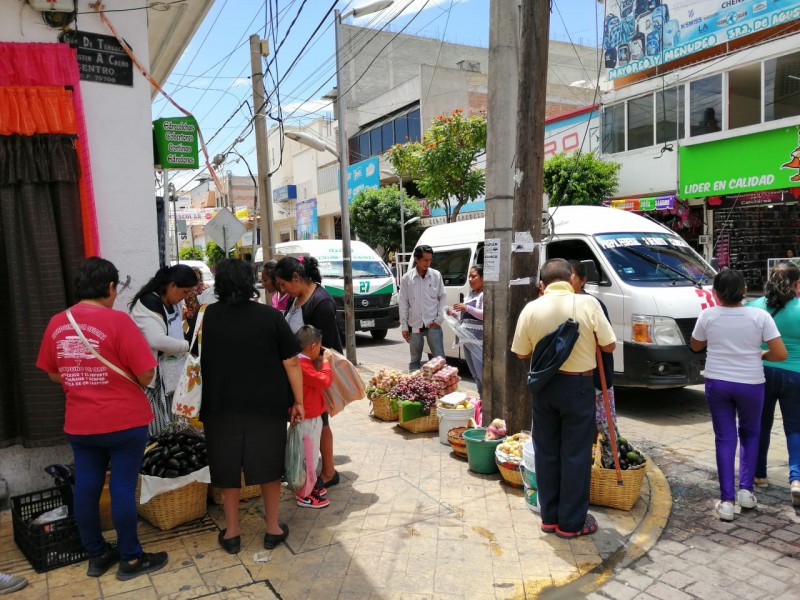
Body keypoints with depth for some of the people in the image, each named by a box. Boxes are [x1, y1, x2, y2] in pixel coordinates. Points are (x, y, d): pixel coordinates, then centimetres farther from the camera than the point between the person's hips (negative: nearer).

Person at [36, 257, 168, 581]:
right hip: (124, 421, -5)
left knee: (86, 486, 14)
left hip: (79, 423, 5)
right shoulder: (117, 320, -16)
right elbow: (146, 374, -16)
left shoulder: (57, 323, 0)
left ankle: (96, 555, 30)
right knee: (123, 487, 4)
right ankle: (130, 559, 17)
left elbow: (53, 374, 12)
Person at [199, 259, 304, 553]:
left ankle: (231, 532, 25)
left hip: (222, 404, 1)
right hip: (267, 403, -1)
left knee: (228, 465, 14)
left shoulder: (211, 315, -2)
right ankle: (273, 528, 24)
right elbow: (291, 363, -9)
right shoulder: (270, 316, -8)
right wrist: (298, 401, 0)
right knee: (267, 464, 13)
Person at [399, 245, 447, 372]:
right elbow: (403, 303, 2)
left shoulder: (436, 275, 0)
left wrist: (439, 319, -4)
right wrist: (404, 326, 0)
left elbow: (443, 297, 5)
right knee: (415, 360, 11)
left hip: (433, 324, 0)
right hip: (414, 325, 1)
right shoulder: (407, 278, -1)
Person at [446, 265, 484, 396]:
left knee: (482, 372, -11)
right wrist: (454, 314, 8)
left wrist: (467, 308, -25)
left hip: (479, 340, -9)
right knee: (474, 373, 14)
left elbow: (485, 314, -18)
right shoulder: (470, 294, 20)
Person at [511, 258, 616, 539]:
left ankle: (550, 517, 26)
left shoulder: (531, 309, -5)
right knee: (576, 455, 8)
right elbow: (609, 345, -6)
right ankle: (571, 523, 17)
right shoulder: (588, 304, -12)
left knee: (547, 453, 14)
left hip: (544, 387, 3)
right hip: (578, 386, -3)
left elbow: (521, 353, 3)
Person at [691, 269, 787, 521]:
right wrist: (761, 355, 9)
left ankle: (726, 501, 8)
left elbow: (695, 346, 7)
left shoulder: (708, 316, -8)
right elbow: (780, 354, -11)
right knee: (750, 434, 23)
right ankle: (745, 490, 19)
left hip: (717, 383, 0)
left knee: (725, 439, 8)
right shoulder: (760, 316, -11)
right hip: (750, 384, 0)